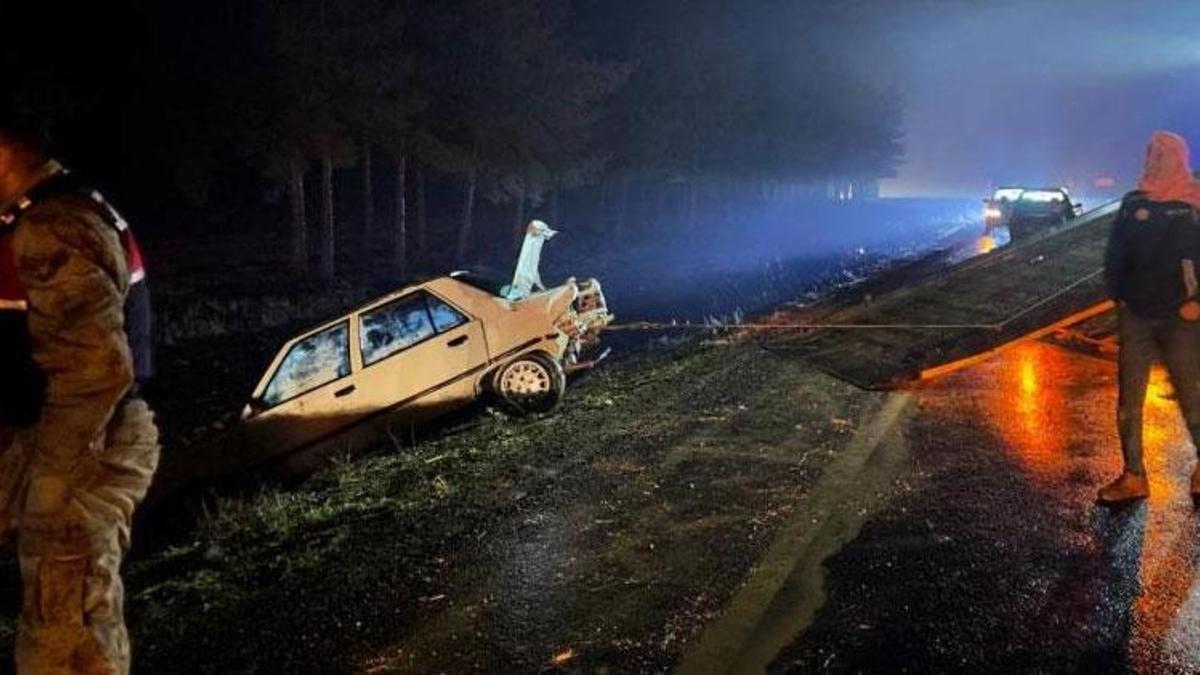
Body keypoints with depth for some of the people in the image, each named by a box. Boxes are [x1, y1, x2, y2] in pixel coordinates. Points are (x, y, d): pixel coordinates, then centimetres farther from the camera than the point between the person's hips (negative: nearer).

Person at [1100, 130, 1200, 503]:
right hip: (1136, 317, 3)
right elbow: (1115, 255, 10)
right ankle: (1133, 476, 12)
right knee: (1128, 399, 3)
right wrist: (1118, 295, 3)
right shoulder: (1133, 203, 6)